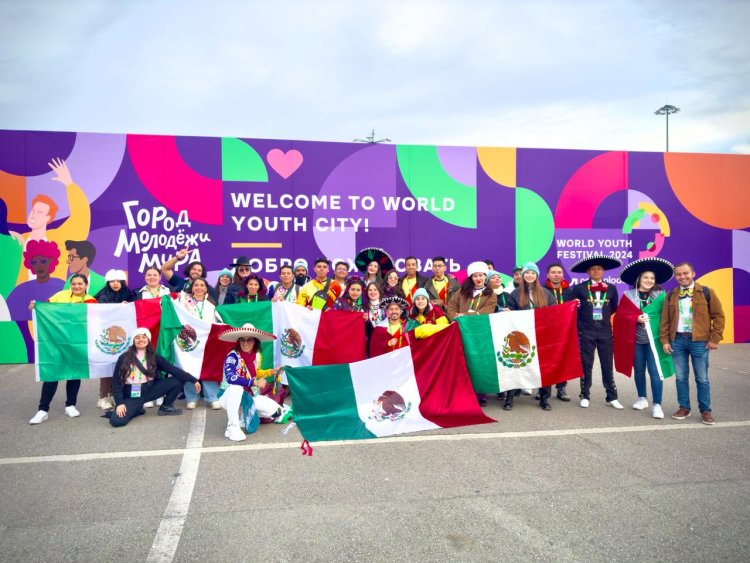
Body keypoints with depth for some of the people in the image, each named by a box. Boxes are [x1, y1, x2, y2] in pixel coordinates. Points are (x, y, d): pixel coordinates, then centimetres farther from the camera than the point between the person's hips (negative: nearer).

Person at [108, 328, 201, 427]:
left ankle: (166, 407, 7)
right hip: (131, 396, -2)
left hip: (149, 390, 2)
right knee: (117, 421, -28)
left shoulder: (154, 357, 2)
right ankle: (136, 410, 5)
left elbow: (173, 369, -5)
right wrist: (119, 403, -14)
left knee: (178, 380, -14)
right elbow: (116, 381, -3)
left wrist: (193, 380, -12)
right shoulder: (124, 358, -3)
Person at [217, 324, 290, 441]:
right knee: (236, 388, -40)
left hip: (249, 396, 5)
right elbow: (230, 378, -38)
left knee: (275, 410, -11)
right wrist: (255, 383, -36)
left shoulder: (257, 356, -3)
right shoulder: (232, 356, -23)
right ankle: (232, 427, -27)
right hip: (229, 396, -5)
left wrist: (271, 372, 4)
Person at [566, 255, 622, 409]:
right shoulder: (580, 287, -3)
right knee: (586, 364, 6)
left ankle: (612, 397, 15)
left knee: (607, 365, 7)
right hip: (586, 331, -2)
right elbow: (565, 300, -5)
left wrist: (606, 316, 2)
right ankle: (585, 396, 15)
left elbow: (614, 309, 14)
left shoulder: (611, 289, 5)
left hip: (605, 331, 2)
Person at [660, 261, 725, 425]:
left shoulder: (706, 292, -1)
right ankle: (684, 408, 19)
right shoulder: (671, 295, 8)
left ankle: (705, 410, 15)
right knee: (681, 377, 8)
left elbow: (718, 316, 0)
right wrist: (664, 340, 3)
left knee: (702, 378, 4)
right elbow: (665, 319, 9)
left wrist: (714, 338, -6)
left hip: (699, 341, -2)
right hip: (677, 340, 3)